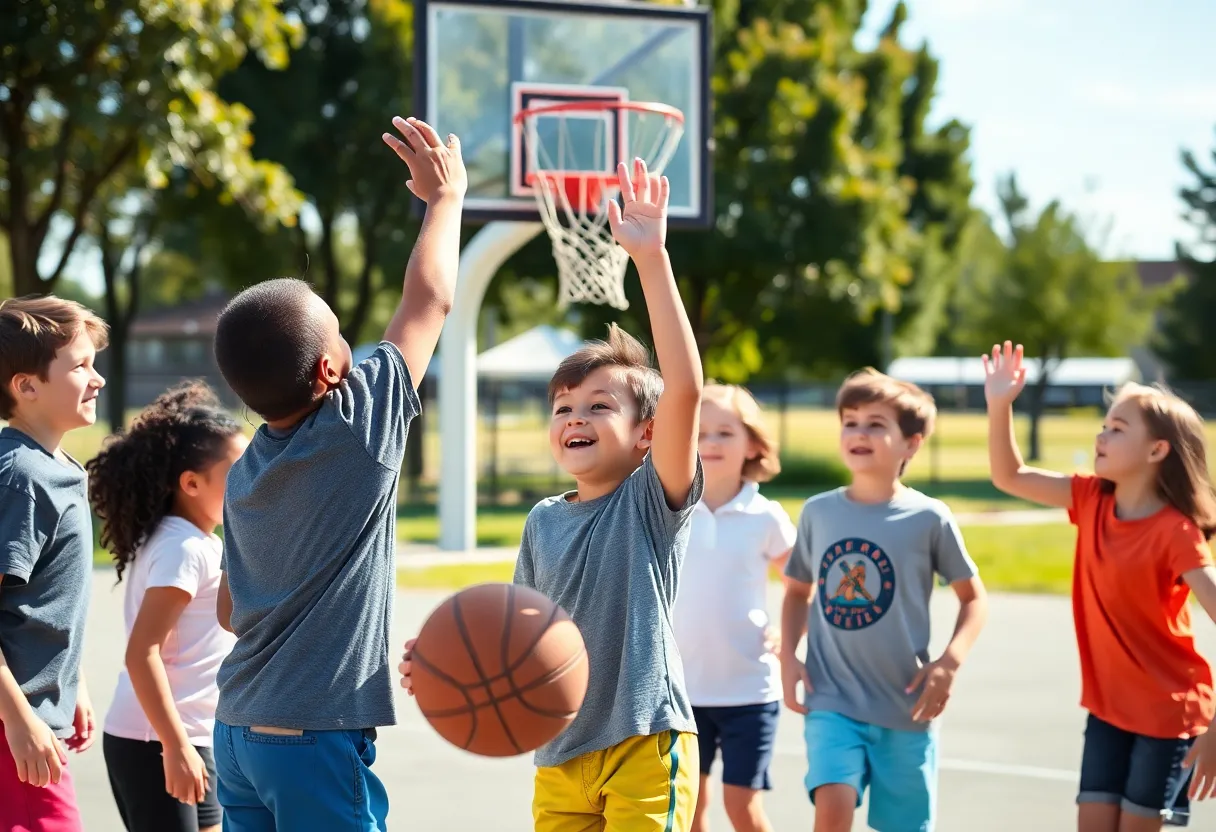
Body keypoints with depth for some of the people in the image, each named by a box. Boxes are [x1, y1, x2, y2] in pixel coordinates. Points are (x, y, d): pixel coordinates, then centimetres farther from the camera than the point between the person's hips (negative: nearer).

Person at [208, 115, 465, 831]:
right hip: (318, 740, -7)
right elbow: (431, 299, 0)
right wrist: (445, 195, 13)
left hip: (239, 730, 7)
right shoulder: (356, 429, -11)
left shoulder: (246, 474, 9)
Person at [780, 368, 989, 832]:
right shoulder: (818, 512, 2)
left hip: (905, 706, -1)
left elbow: (973, 598, 3)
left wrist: (949, 662, -12)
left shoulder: (929, 518, -6)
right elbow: (798, 590, 17)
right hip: (833, 700, 1)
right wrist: (788, 656, 2)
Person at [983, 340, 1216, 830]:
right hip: (1108, 706, 6)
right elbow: (1009, 477, 6)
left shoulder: (1175, 533, -20)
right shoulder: (1092, 500, -1)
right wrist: (1000, 406, -9)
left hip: (1167, 713, -6)